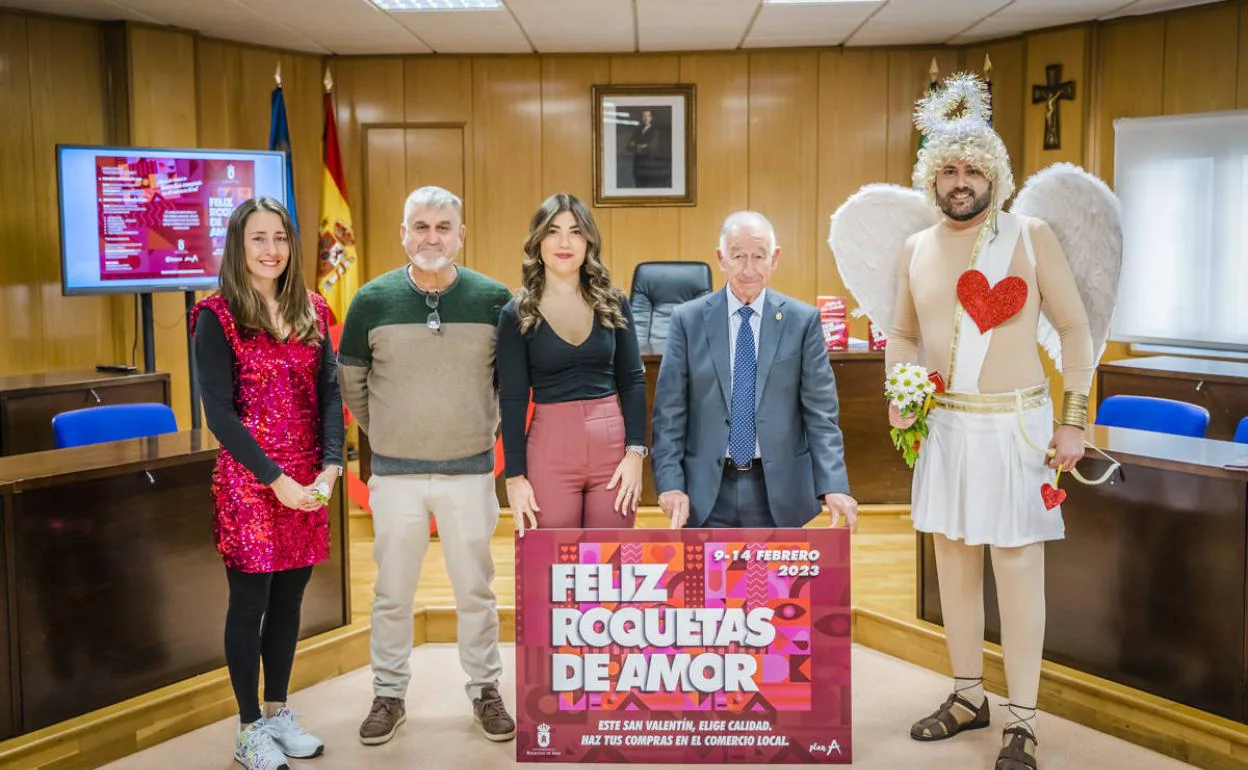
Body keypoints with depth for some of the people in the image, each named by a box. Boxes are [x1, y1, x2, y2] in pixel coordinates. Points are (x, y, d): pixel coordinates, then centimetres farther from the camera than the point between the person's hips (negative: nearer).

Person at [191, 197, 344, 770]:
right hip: (248, 480, -4)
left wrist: (331, 466, -9)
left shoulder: (311, 312, 8)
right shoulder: (217, 315, -6)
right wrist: (275, 479, -16)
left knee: (289, 598, 13)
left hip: (309, 482, 5)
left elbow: (330, 393, 5)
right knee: (250, 602, 5)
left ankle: (278, 712, 29)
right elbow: (218, 411, -11)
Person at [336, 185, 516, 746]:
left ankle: (485, 690, 28)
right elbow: (350, 383, 7)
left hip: (471, 469, 0)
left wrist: (484, 426, 7)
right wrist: (384, 433, 9)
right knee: (392, 592, 12)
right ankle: (389, 694, 28)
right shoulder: (373, 300, -5)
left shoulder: (494, 299, -5)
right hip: (396, 472, 0)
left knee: (476, 589, 12)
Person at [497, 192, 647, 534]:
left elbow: (633, 380, 6)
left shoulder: (613, 303, 5)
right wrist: (514, 476, -6)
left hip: (612, 445, 2)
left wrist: (635, 452, -4)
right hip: (550, 449, -2)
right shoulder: (517, 313, -1)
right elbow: (512, 399, -2)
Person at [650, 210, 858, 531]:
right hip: (707, 491, 0)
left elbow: (821, 411, -1)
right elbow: (669, 411, 0)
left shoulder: (803, 320, 0)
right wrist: (670, 482, -9)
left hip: (779, 491, 0)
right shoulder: (687, 319, 1)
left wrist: (834, 486, -11)